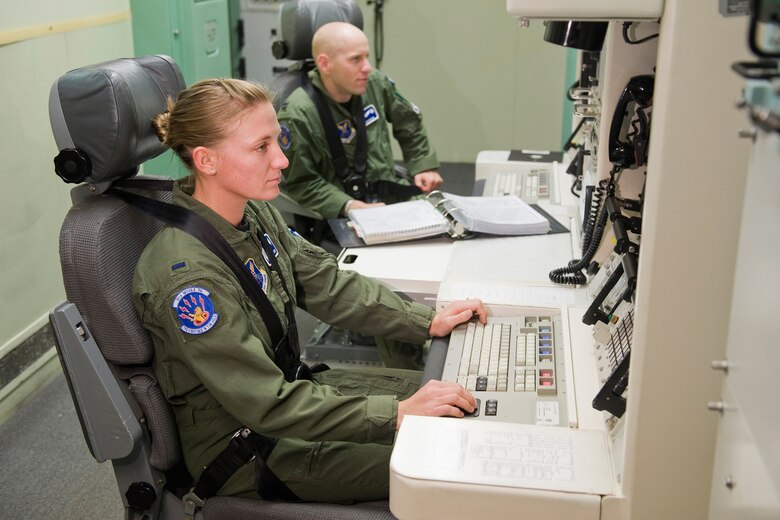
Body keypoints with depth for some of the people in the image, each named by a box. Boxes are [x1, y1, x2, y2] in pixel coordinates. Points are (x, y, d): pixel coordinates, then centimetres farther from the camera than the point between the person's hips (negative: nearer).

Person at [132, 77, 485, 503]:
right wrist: (397, 412, -28)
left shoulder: (253, 212, -6)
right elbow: (267, 405, -29)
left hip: (284, 384, 8)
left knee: (458, 406, 9)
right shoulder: (187, 273, -31)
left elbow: (326, 284, 3)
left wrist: (428, 322, -6)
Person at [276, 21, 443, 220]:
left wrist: (423, 166, 13)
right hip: (339, 218, -6)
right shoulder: (297, 115, -16)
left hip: (392, 196, 6)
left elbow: (409, 123, 19)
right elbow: (302, 185, -12)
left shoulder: (375, 84, 1)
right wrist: (348, 206, -24)